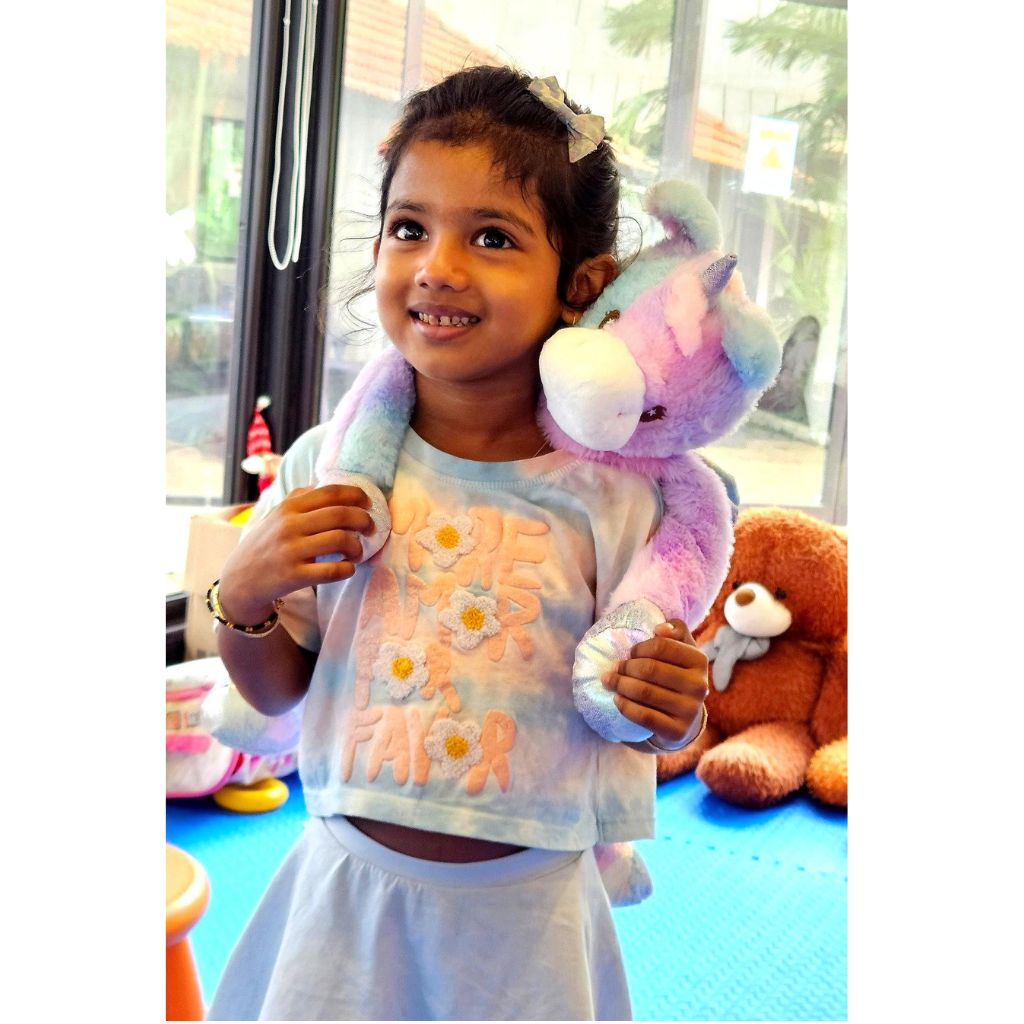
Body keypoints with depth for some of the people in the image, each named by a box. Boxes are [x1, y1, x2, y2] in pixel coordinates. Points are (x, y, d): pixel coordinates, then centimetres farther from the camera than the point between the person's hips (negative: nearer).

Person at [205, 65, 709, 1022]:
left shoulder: (614, 494, -12)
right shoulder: (327, 468, -7)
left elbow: (636, 712, 1)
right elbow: (276, 692, 3)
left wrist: (669, 712, -20)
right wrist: (243, 596, -15)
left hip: (526, 910, -1)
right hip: (348, 883, 1)